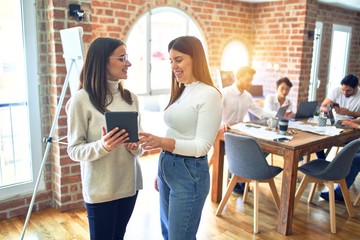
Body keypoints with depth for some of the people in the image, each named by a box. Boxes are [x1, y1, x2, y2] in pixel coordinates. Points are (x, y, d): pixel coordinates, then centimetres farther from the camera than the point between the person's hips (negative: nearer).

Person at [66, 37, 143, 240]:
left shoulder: (130, 97, 4)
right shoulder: (81, 100, -13)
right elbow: (74, 150, -12)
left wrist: (136, 147, -12)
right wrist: (102, 146, -30)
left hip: (129, 183, 5)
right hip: (100, 189, -5)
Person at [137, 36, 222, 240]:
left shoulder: (209, 94, -15)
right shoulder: (181, 92, 9)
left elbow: (202, 146, -20)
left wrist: (163, 142, -32)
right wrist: (162, 170, 16)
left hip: (190, 173, -8)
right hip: (168, 168, 8)